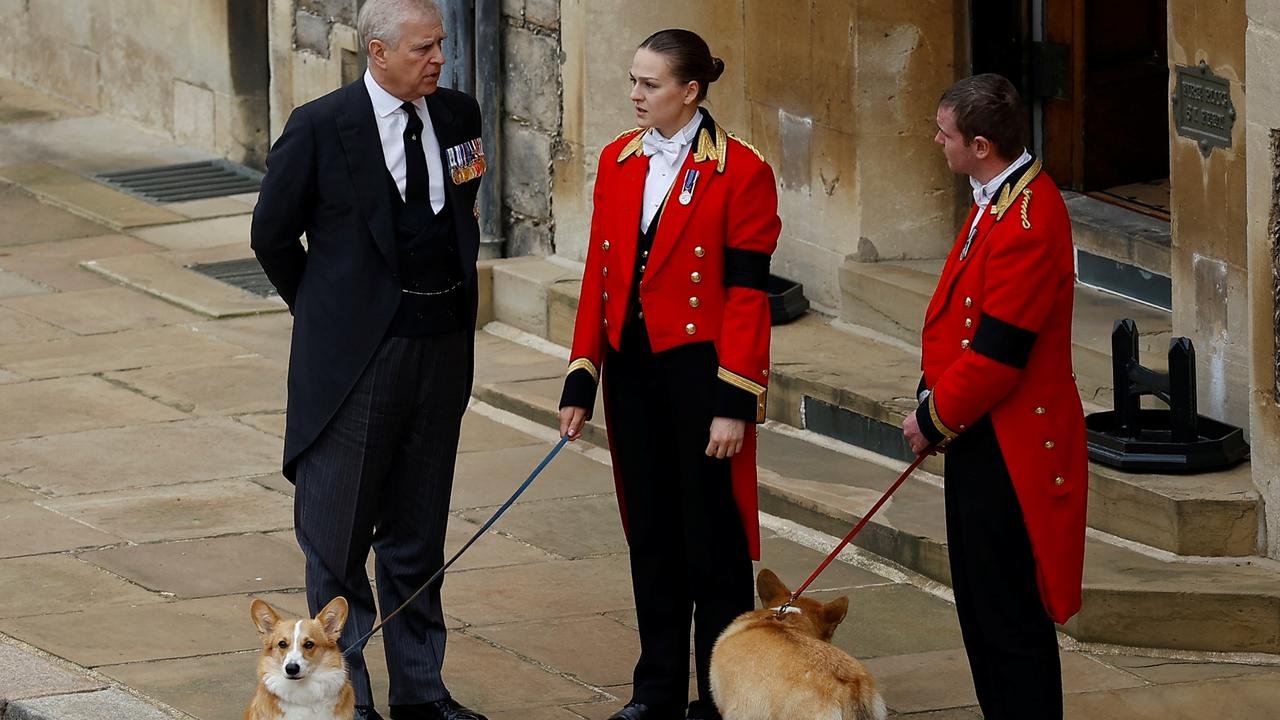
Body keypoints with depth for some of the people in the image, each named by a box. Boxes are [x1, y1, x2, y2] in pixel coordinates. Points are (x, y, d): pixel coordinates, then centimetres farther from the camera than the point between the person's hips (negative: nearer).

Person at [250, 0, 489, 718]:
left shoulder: (458, 115, 3)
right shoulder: (320, 128, -11)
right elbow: (273, 235, 0)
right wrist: (326, 314, 7)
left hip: (443, 348, 5)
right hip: (358, 356, -5)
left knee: (419, 532, 14)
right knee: (339, 533, 2)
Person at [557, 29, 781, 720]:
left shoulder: (740, 172, -10)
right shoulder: (617, 162, 7)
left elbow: (746, 296, -11)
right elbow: (598, 276, 10)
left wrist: (734, 405, -14)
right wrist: (581, 379, 6)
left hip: (699, 368, -5)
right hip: (631, 367, 5)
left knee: (712, 535, 2)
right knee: (650, 532, 12)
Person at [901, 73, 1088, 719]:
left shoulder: (1028, 225, -24)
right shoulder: (1000, 200, 9)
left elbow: (996, 353, -23)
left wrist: (934, 418, -10)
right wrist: (935, 405, 8)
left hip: (1008, 448, -11)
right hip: (978, 436, 11)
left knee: (1011, 617, -4)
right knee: (979, 607, 17)